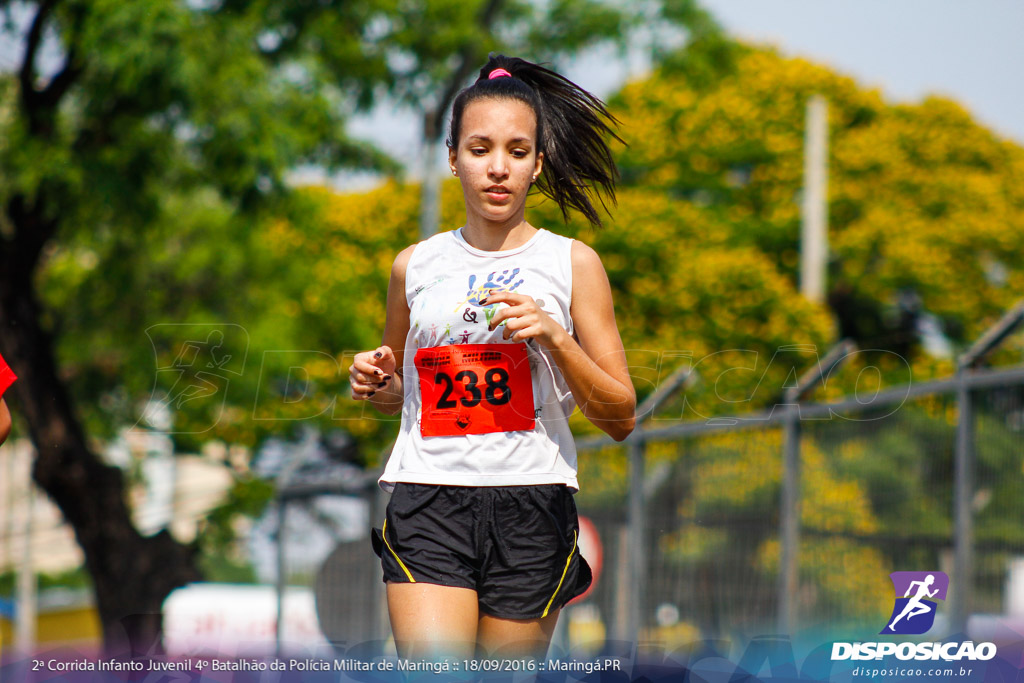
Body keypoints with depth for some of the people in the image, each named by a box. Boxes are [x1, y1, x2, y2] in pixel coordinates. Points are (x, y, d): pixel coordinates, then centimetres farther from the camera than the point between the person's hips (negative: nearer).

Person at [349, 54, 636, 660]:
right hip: (428, 502, 0)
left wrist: (554, 337, -12)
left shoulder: (573, 263, 5)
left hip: (531, 502, 0)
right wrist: (377, 385, 3)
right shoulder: (415, 266, 11)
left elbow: (621, 417, 3)